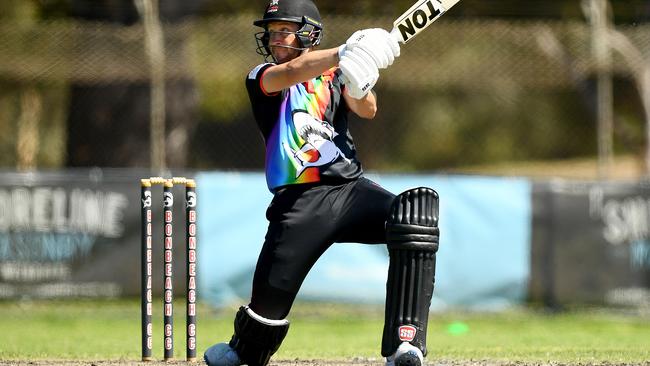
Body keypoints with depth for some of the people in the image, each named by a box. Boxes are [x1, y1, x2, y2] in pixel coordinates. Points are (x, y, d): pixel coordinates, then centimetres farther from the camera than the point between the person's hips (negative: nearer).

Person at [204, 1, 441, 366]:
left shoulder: (332, 75, 16)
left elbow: (367, 110, -2)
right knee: (270, 300, -5)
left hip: (351, 186, 1)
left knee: (417, 213, -27)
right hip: (299, 200, -1)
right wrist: (347, 54, -32)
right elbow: (291, 72, -15)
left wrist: (358, 86, -26)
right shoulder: (262, 77, 8)